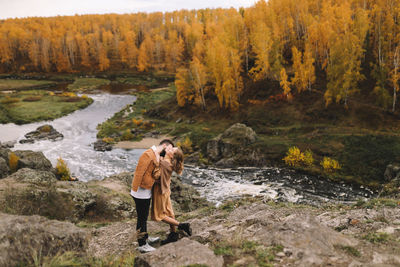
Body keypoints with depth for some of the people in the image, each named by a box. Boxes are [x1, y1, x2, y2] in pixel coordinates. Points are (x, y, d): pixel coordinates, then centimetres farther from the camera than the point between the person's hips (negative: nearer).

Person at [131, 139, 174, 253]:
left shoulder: (157, 157, 10)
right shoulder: (148, 155, -20)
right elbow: (139, 172, -23)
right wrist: (134, 190, -22)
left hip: (147, 192, 9)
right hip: (141, 192, -9)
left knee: (144, 217, 23)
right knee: (142, 218, 3)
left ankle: (145, 238, 40)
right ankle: (142, 245, 14)